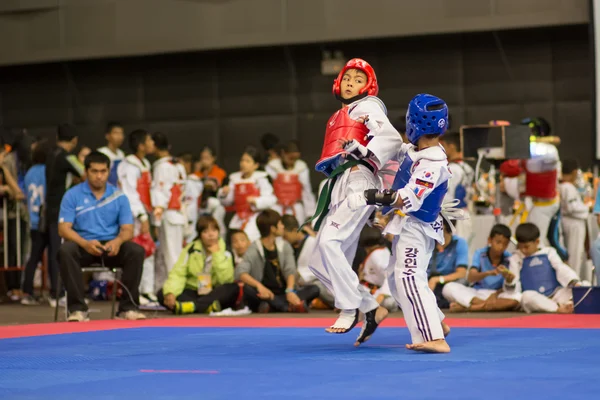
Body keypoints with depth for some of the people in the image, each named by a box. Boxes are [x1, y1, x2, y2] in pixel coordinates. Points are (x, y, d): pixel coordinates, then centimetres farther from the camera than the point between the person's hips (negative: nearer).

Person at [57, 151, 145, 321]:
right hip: (83, 245, -2)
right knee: (66, 251, -35)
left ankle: (127, 307, -20)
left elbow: (127, 229, 3)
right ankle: (78, 308, -29)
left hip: (112, 247, 2)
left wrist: (118, 241, -23)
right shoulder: (73, 195, 2)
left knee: (136, 251, -27)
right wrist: (85, 243, -26)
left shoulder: (118, 196, 8)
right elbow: (64, 228, -6)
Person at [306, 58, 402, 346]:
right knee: (320, 263, 3)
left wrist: (364, 153, -24)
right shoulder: (339, 117, 27)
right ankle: (371, 309, 10)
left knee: (329, 241, -27)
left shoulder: (367, 107, 5)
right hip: (337, 190, 9)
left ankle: (351, 309, -20)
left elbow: (391, 138, -12)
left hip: (357, 184, -9)